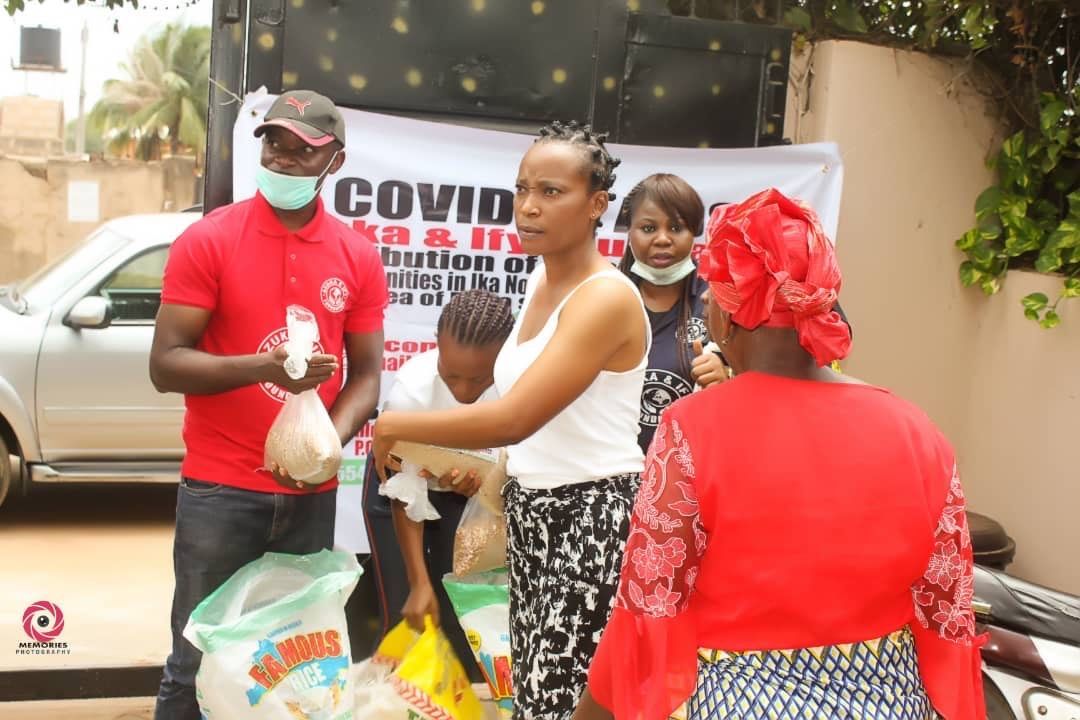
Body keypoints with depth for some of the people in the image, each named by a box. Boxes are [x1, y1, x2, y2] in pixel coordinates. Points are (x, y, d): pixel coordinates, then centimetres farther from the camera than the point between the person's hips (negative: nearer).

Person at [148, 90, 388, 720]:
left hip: (312, 493, 3)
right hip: (219, 487, -2)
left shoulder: (359, 257, 4)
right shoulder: (208, 240, -4)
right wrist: (260, 366, -24)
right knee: (200, 660, 3)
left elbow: (366, 375, 6)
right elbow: (165, 365, -8)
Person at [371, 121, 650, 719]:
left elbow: (513, 417, -27)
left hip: (592, 517, -8)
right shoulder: (541, 278, 8)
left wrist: (392, 426, -17)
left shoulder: (608, 297, -20)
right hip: (533, 511, 9)